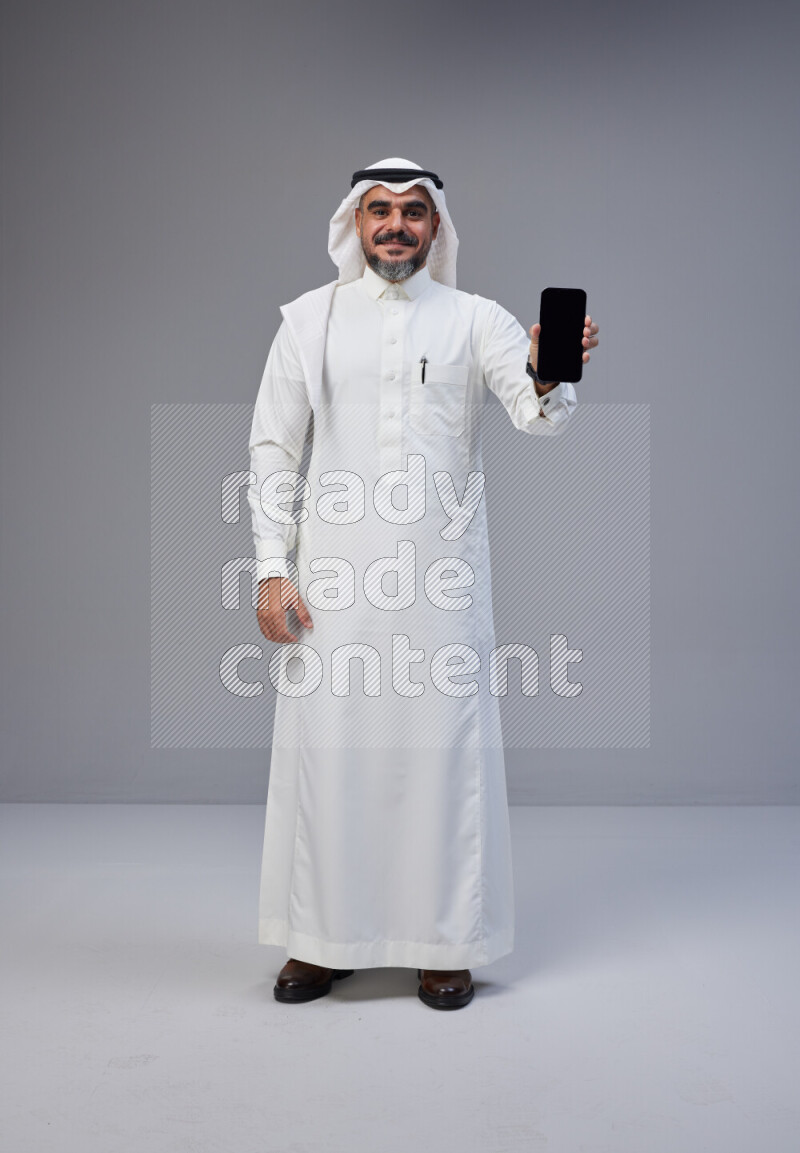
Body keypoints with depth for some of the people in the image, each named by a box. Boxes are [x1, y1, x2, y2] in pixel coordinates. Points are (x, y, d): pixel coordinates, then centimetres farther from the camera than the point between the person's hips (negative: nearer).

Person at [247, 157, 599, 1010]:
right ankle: (324, 938, 18)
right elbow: (273, 447, 7)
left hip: (441, 568, 0)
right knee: (327, 743, 3)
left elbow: (538, 418, -7)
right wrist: (272, 569, -2)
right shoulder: (310, 318, 9)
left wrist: (548, 377, -31)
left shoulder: (475, 319, 7)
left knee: (443, 745, 1)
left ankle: (444, 941, 15)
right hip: (333, 568, 1)